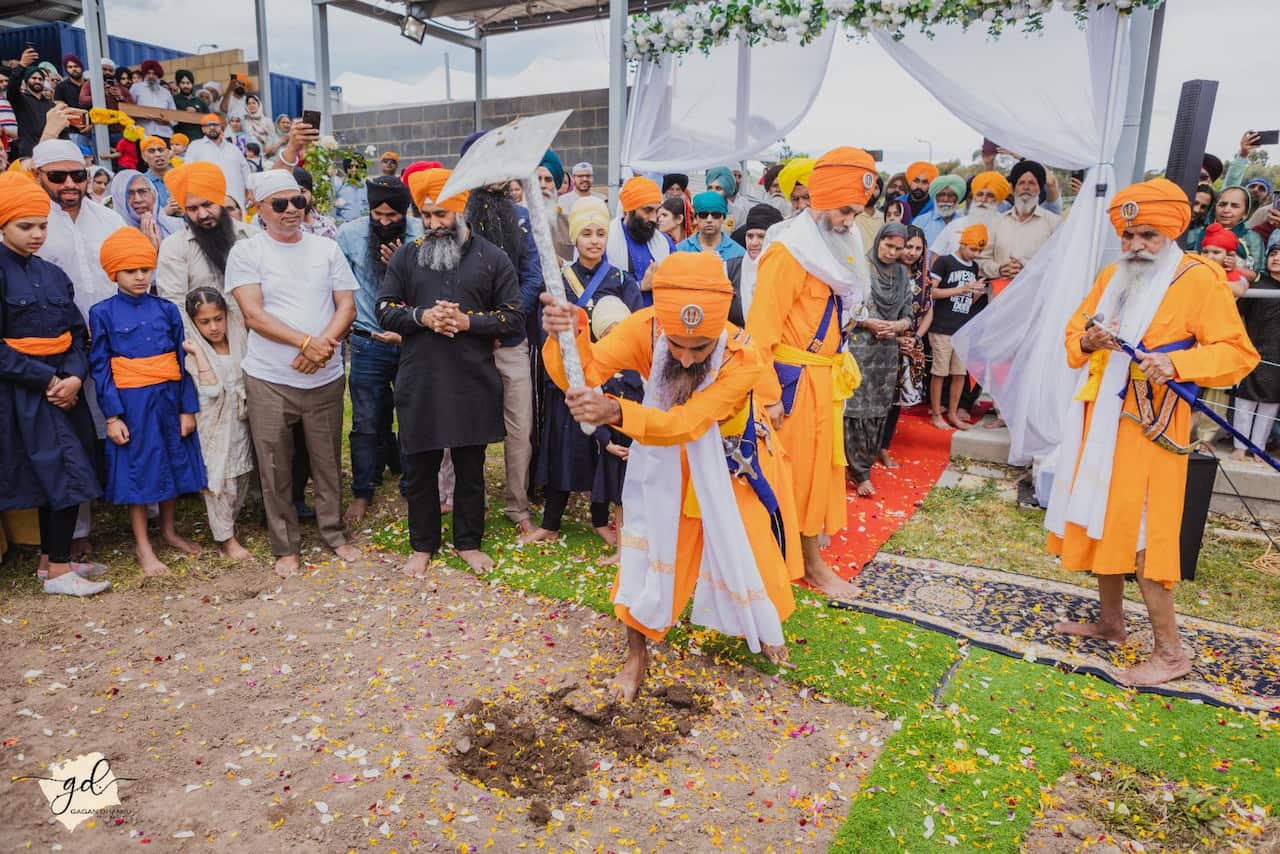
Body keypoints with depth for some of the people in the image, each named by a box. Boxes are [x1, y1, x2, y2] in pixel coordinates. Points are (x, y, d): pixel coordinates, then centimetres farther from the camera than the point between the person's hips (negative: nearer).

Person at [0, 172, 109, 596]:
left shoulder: (52, 274, 12)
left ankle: (51, 559, 23)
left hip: (64, 387, 6)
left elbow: (77, 332, 9)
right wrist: (47, 379, -14)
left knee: (60, 476, 10)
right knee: (67, 473, -8)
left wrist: (74, 377, -8)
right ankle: (59, 570, 3)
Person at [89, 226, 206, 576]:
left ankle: (168, 530, 32)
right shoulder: (103, 313, -2)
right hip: (132, 403, -3)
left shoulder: (166, 309, 4)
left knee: (173, 464, 12)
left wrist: (188, 408, 1)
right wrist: (113, 415, -8)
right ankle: (143, 545, 18)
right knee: (137, 470, 5)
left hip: (169, 399, 3)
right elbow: (100, 367, -3)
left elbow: (182, 360, 4)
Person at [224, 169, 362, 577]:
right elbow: (253, 314, -10)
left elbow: (346, 306, 3)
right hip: (269, 379, -2)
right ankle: (286, 547, 19)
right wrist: (305, 342, -20)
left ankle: (334, 534, 26)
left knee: (328, 462, 10)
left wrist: (324, 345, -14)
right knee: (276, 469, 5)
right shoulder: (245, 252, -1)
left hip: (325, 377, 2)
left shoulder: (326, 249, 8)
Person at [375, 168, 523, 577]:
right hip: (419, 382, 1)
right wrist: (421, 317, -13)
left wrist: (468, 321, -14)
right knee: (420, 468, 9)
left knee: (470, 467, 10)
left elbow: (514, 317, 0)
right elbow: (385, 310, 5)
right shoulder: (406, 256, 7)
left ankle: (469, 542, 27)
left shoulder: (492, 258, 2)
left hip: (473, 382, -1)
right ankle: (423, 546, 26)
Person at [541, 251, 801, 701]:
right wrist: (566, 334, -59)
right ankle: (637, 654, 21)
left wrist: (616, 412, -59)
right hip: (667, 464, 1)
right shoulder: (645, 327, -30)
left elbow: (684, 424, -43)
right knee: (648, 545, 1)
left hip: (732, 463, -1)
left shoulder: (745, 358, -36)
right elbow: (584, 372, -38)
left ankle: (764, 626, 46)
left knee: (749, 550, 14)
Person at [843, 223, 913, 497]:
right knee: (858, 409, -5)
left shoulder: (902, 274, 12)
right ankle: (859, 473, 3)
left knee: (879, 410, 8)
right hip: (859, 348, -5)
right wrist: (869, 323, -16)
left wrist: (897, 326, -8)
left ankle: (865, 463, 22)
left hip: (888, 352, 5)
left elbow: (907, 315, 13)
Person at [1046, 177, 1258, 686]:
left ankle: (1170, 652, 8)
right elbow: (1074, 331, 15)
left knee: (1142, 533, -5)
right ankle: (1110, 623, 30)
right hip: (1100, 419, 7)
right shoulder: (1111, 277, 11)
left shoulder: (1200, 279, -8)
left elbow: (1237, 354, -11)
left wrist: (1177, 363, -28)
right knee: (1101, 521, 14)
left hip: (1149, 428, -7)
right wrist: (1087, 340, -8)